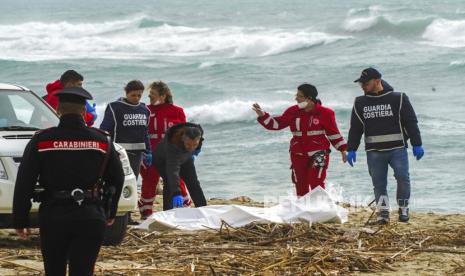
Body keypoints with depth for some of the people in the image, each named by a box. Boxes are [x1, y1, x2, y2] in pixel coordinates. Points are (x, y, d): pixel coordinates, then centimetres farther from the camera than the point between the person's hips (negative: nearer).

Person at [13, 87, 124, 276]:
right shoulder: (102, 141, 3)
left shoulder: (41, 141, -3)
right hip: (91, 217, 1)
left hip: (53, 216, 0)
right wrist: (110, 213, 25)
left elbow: (24, 184, -3)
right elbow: (117, 179, 13)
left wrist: (20, 221, 3)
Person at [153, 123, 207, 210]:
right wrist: (176, 193, -61)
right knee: (169, 183, -25)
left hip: (184, 159, 6)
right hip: (163, 160, -6)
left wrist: (191, 154, 12)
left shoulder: (199, 133, -30)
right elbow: (173, 171, -53)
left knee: (193, 183, 5)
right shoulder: (173, 144, -47)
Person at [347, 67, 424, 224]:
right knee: (379, 183, -1)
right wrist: (351, 149, 10)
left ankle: (403, 209, 3)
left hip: (397, 148, -3)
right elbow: (355, 128, 16)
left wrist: (417, 145, -2)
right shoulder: (360, 103, 12)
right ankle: (383, 213, 6)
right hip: (374, 151, 3)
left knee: (403, 178, -13)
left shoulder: (398, 99, 2)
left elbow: (411, 122, 2)